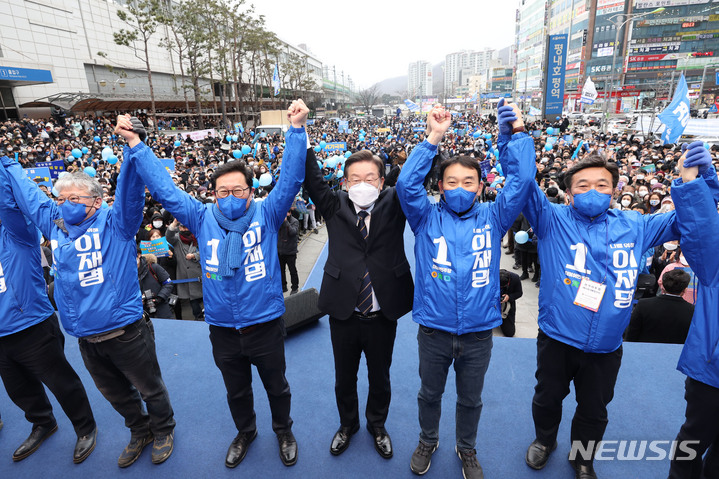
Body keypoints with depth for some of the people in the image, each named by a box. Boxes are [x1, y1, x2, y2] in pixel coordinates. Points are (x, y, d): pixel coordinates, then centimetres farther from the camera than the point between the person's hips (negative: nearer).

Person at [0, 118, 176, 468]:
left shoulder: (115, 223, -10)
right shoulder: (54, 224, 6)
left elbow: (130, 191, -25)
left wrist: (131, 144, -36)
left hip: (124, 331, -6)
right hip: (85, 338, 6)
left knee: (150, 389, 12)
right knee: (116, 393, 23)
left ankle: (163, 431, 36)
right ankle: (140, 432, 45)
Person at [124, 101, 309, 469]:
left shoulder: (266, 214, -9)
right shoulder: (203, 219, -3)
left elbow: (290, 180, -18)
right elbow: (164, 188, -2)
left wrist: (296, 129, -26)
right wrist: (136, 145, -5)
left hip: (266, 325, -2)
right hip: (223, 329, 3)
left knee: (276, 386, 21)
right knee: (236, 391, 25)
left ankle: (284, 431, 48)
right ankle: (245, 432, 53)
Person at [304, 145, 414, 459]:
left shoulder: (393, 204, -2)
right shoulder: (335, 206, -2)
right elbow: (312, 180, -11)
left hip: (383, 315, 0)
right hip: (343, 314, 1)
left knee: (380, 378, 21)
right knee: (344, 378, 21)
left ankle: (377, 425, 49)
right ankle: (347, 425, 50)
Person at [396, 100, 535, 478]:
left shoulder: (492, 218, -2)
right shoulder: (427, 218, -6)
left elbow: (522, 181, -10)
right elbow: (406, 183, -19)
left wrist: (517, 135, -15)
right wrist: (432, 138, -21)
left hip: (478, 331, 1)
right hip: (433, 329, -1)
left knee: (470, 398, 23)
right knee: (429, 393, 22)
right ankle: (428, 441, 50)